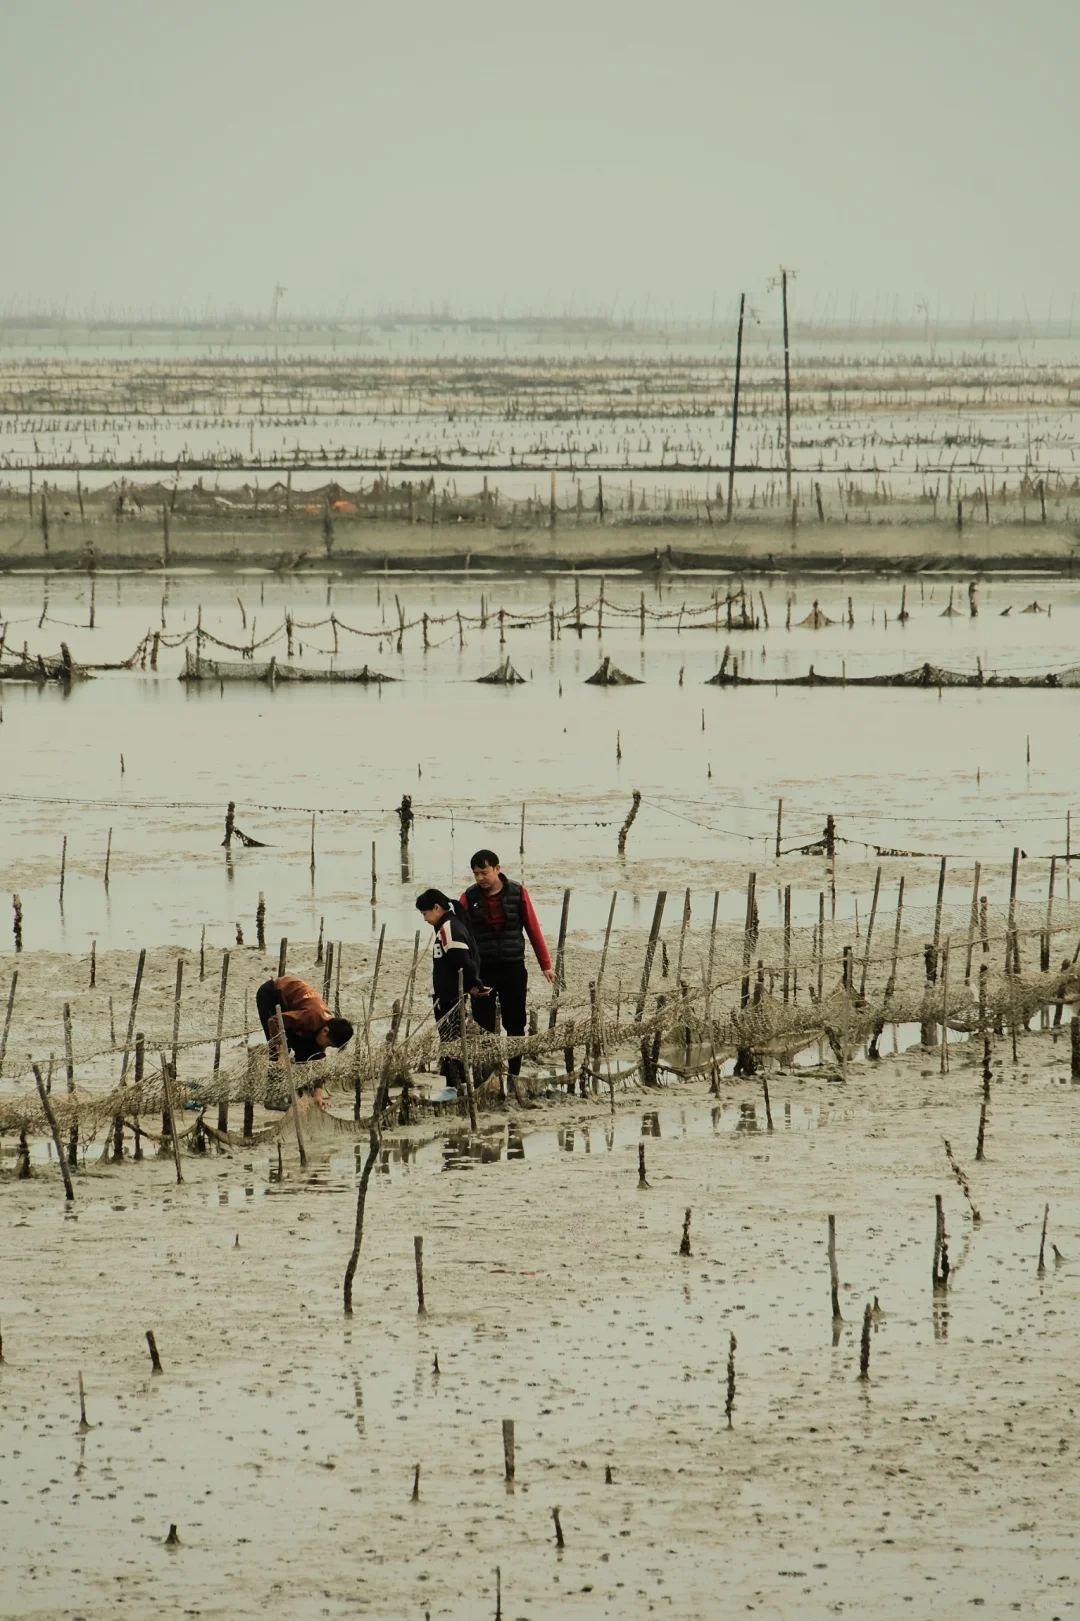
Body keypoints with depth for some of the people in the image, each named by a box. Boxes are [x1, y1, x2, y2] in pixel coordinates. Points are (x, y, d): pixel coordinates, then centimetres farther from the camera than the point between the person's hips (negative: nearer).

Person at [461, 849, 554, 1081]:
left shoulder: (517, 892, -2)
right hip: (482, 970, 0)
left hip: (513, 968, 0)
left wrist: (545, 964, 2)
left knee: (515, 1025, 5)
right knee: (483, 1027, -1)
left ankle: (514, 1076, 15)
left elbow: (533, 929, 2)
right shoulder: (470, 897, -2)